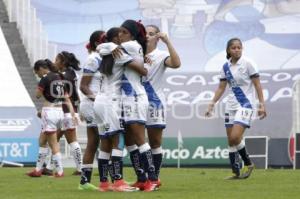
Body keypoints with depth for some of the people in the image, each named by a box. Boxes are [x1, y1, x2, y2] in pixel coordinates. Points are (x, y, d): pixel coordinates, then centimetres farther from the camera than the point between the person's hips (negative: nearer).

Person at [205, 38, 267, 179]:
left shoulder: (247, 63, -7)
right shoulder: (226, 67, 7)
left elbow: (257, 85, -6)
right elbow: (221, 88, 14)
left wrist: (262, 104, -11)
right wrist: (212, 104, 8)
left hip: (246, 104, -6)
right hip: (231, 105, 6)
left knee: (235, 137, -19)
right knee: (231, 141, 4)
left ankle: (248, 164, 0)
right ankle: (236, 173, 12)